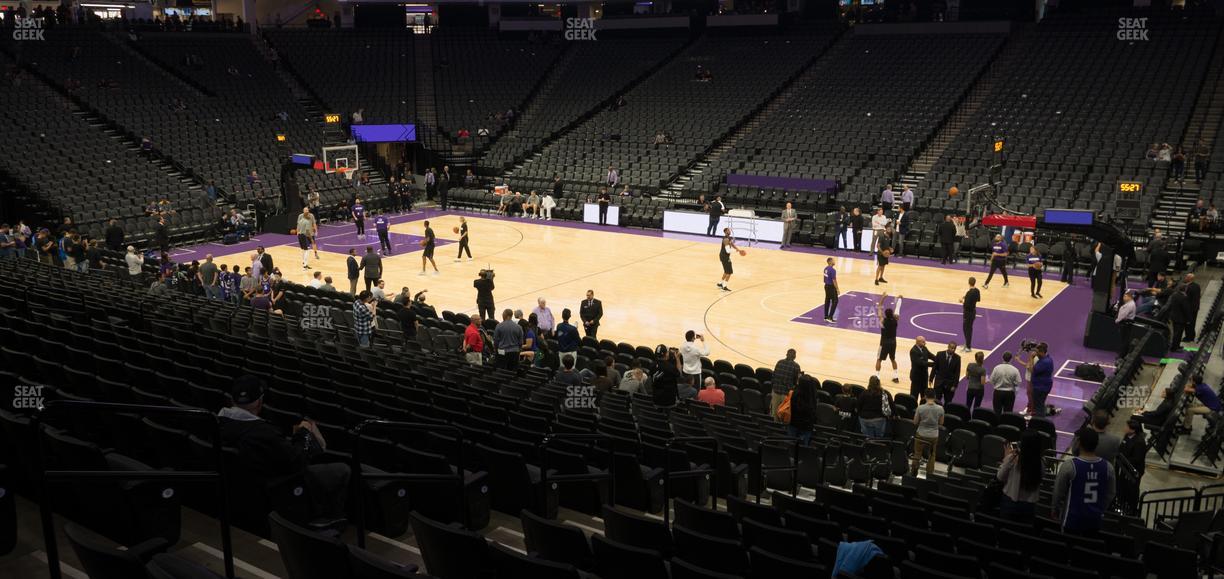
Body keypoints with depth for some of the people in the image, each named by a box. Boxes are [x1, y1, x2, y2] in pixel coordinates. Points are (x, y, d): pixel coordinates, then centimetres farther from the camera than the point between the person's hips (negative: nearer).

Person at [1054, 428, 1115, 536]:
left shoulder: (1069, 466, -18)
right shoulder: (1108, 467, -7)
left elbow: (1058, 493, -8)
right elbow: (1110, 495, 5)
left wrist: (1056, 511, 9)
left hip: (1073, 518, -3)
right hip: (1095, 519, 3)